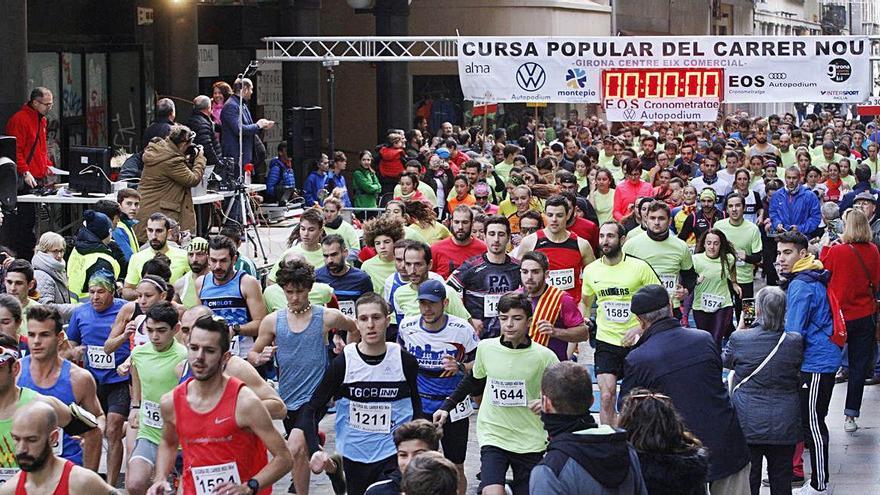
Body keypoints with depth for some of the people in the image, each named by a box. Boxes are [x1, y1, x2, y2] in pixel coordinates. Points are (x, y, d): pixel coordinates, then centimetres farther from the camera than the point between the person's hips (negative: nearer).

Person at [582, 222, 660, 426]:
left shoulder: (639, 267, -7)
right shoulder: (591, 270, 3)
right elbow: (585, 302, 20)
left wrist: (640, 327, -15)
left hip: (636, 342, -1)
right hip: (606, 342, 2)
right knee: (606, 396, -11)